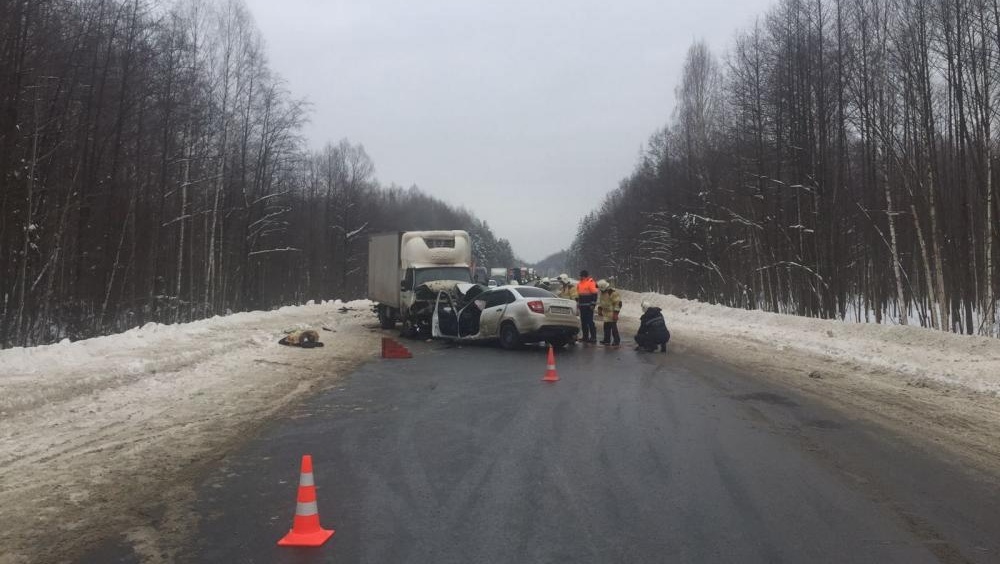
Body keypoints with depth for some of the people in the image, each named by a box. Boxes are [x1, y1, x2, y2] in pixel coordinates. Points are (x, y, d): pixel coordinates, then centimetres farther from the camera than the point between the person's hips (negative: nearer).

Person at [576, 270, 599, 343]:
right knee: (583, 322, 10)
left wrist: (593, 304, -17)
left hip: (588, 306, -9)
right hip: (582, 306, 9)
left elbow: (594, 294, -14)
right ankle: (585, 337, 17)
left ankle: (593, 337, -7)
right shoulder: (580, 283, 16)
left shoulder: (590, 283, -10)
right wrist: (577, 302, 22)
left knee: (590, 321, -9)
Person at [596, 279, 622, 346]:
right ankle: (607, 340, 24)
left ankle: (617, 341, 1)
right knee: (606, 327, 13)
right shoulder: (603, 292, 10)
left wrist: (615, 313, -21)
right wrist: (599, 309, 17)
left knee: (613, 327, -7)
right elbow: (600, 301, 25)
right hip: (605, 313, 9)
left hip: (612, 314, -9)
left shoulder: (613, 293, -18)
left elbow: (618, 303, -19)